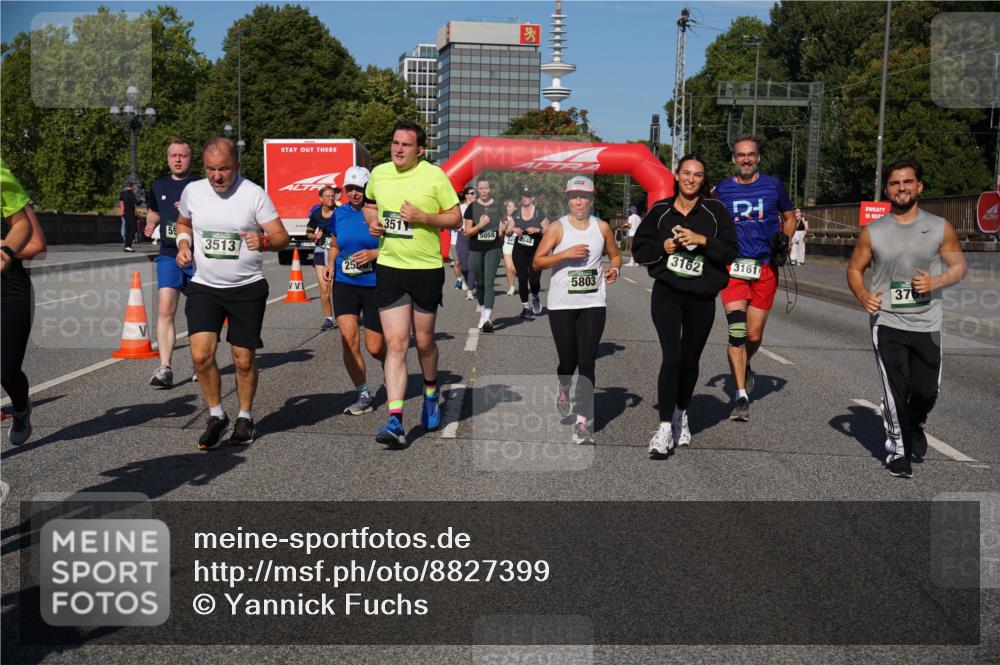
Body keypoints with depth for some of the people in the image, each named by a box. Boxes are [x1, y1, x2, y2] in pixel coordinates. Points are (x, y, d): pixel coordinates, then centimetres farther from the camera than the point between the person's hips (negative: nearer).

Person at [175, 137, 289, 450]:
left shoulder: (254, 194, -9)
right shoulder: (192, 191, 1)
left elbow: (281, 237, -10)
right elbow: (183, 224, 21)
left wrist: (263, 241, -31)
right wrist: (184, 245, 2)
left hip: (247, 288, -2)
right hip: (204, 287, 2)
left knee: (244, 359, 3)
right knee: (201, 354, -11)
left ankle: (245, 418, 25)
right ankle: (216, 415, 11)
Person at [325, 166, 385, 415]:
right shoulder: (339, 214, 7)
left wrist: (375, 254, -19)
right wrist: (331, 263, 1)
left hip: (376, 285, -3)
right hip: (345, 284, 3)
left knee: (374, 347, 2)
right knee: (349, 340, -9)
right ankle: (364, 396, 5)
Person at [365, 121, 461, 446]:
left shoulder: (434, 176, -6)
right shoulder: (379, 173, 5)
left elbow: (455, 218, -2)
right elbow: (370, 205, 24)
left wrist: (423, 217, -18)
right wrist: (372, 221, 1)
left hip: (427, 269, -2)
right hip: (389, 268, 2)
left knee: (423, 342, 11)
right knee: (395, 344, -6)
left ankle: (430, 394, 41)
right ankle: (395, 421, -9)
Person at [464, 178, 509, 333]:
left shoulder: (497, 206, 4)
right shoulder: (472, 207, 2)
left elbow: (504, 223, 15)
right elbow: (468, 232, -1)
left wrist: (502, 230, -8)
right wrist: (480, 225, -18)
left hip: (493, 248, -1)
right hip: (476, 249, 1)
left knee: (489, 282, -12)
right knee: (480, 283, 12)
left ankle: (487, 317, -19)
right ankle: (482, 311, 31)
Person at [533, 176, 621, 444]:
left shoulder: (602, 227, 5)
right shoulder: (557, 227, -3)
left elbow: (615, 254, 20)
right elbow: (537, 262, -8)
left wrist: (614, 269, -2)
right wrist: (566, 253, -19)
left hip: (593, 304, 1)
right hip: (561, 304, -1)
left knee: (587, 362, -6)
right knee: (568, 360, 6)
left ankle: (583, 420, -2)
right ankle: (563, 390, 41)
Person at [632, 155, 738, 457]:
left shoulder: (715, 211, 1)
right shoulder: (660, 210, 3)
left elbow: (730, 250, -4)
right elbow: (639, 248, 7)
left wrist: (702, 240, -17)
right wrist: (663, 247, -11)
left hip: (702, 299, 1)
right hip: (667, 295, -1)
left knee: (690, 360, 13)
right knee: (672, 358, -14)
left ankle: (681, 415, 36)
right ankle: (664, 429, -12)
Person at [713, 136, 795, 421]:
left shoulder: (773, 185, 5)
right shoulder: (722, 189, 6)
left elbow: (789, 218, 17)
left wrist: (784, 240, -2)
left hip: (765, 267, 1)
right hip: (732, 266, -1)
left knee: (754, 335, 4)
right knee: (736, 329, -13)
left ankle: (743, 368, 37)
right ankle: (741, 396, -10)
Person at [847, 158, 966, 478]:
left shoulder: (940, 227, 2)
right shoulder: (872, 232, 1)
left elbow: (959, 266, 6)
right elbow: (854, 268, 9)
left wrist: (935, 283, -14)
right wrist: (862, 294, -11)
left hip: (927, 324, 1)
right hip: (887, 322, -1)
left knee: (927, 391, 6)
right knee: (896, 390, -7)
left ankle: (915, 426, 40)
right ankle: (898, 449, 10)